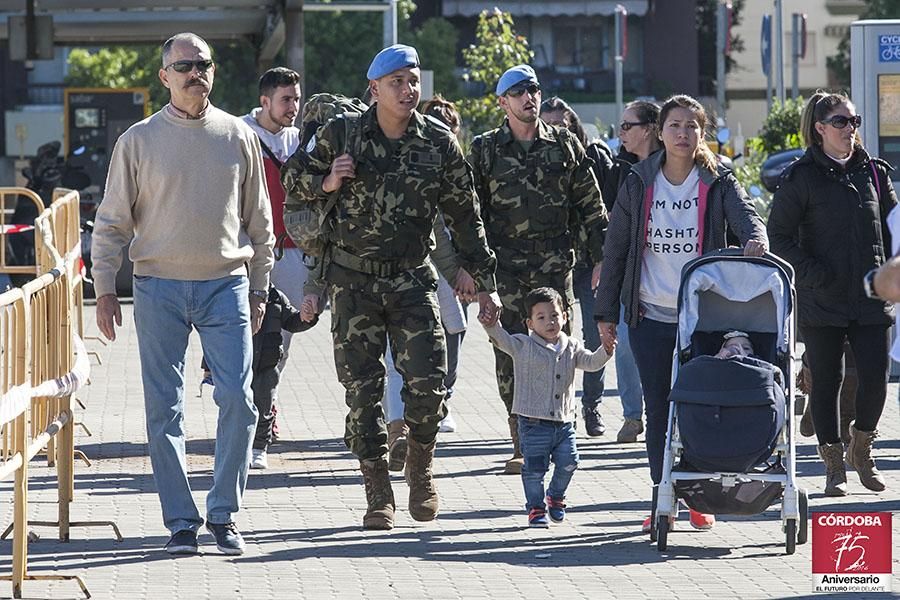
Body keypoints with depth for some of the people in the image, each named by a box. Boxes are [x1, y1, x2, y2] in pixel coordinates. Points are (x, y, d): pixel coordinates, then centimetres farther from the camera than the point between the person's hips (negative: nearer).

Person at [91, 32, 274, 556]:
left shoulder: (239, 137, 7)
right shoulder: (139, 141, 3)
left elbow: (259, 221, 14)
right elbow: (112, 222, 5)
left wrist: (259, 290, 12)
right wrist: (105, 290, -1)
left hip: (226, 284, 1)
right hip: (160, 286, -1)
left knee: (238, 399, -8)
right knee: (165, 408, -1)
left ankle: (223, 513, 4)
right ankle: (181, 521, 6)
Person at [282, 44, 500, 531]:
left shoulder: (439, 143, 1)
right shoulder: (341, 136, -2)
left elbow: (465, 217, 8)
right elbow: (293, 178, 11)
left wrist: (484, 284, 7)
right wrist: (325, 184, -12)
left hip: (412, 280, 0)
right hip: (353, 280, 0)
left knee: (427, 382, -11)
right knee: (362, 390, 0)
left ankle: (420, 465, 17)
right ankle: (378, 494, 10)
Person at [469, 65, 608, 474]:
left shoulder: (564, 145, 9)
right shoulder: (486, 150, 6)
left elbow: (591, 206, 11)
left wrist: (601, 257, 5)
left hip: (555, 265, 1)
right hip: (506, 267, -1)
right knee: (510, 358, -4)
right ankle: (523, 445, 0)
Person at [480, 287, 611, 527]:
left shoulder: (571, 347, 9)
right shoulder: (523, 346, -4)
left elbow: (592, 362, 4)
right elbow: (503, 340, -17)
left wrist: (606, 350, -16)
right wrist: (492, 326, -38)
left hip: (564, 421, 4)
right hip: (534, 421, -4)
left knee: (568, 463, 5)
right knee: (534, 467, -3)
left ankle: (556, 496, 32)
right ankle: (535, 507, 15)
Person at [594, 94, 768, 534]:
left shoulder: (718, 183, 2)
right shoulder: (638, 184, 4)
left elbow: (745, 216, -14)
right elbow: (616, 248, 8)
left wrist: (755, 239, -40)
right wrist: (605, 312, 6)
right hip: (650, 315, 1)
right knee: (658, 408, 2)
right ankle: (661, 498, 7)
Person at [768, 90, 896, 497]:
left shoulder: (873, 171, 9)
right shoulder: (801, 177, -4)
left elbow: (893, 226, 17)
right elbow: (778, 235, -4)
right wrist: (813, 274, -13)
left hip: (871, 298, 3)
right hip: (821, 302, -3)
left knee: (875, 378, -5)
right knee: (826, 382, 3)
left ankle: (861, 449, 19)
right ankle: (833, 466, 15)